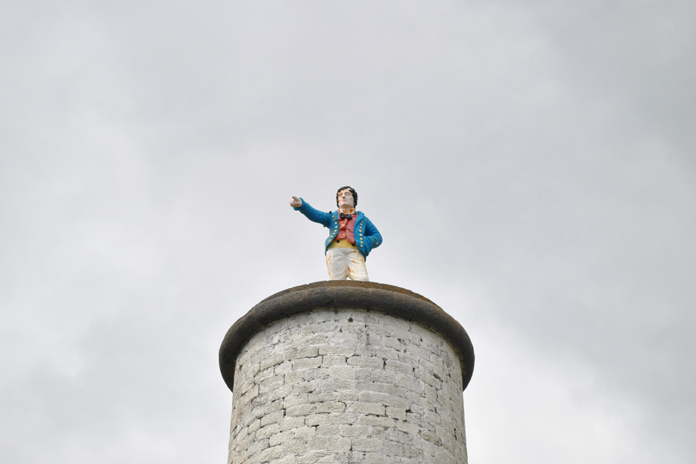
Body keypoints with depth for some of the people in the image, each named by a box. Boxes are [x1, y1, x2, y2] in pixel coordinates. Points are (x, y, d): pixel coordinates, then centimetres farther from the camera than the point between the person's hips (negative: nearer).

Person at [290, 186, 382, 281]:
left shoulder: (362, 219, 32)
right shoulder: (332, 217, 30)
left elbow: (377, 237, 22)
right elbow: (314, 214, 12)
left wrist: (363, 243, 0)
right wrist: (301, 204, -9)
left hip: (354, 252, 0)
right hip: (335, 250, 0)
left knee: (362, 280, -27)